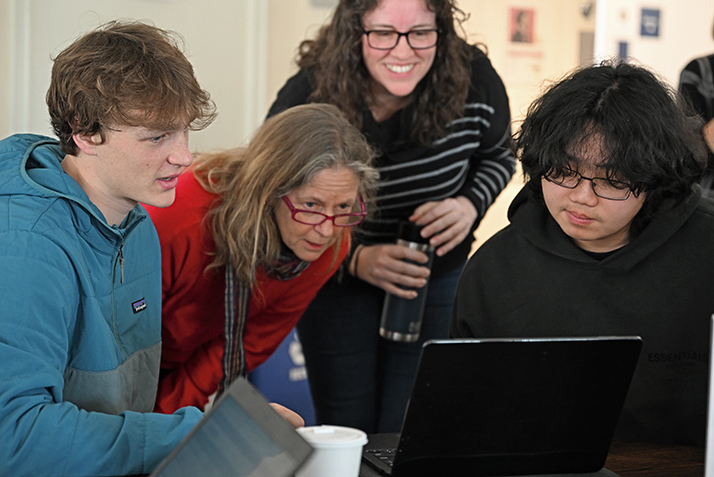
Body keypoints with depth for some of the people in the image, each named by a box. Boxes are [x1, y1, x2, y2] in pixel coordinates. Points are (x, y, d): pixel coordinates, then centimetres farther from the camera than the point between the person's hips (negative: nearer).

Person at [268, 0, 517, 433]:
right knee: (346, 433, 6)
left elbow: (498, 155, 4)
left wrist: (471, 204, -18)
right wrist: (354, 259, -26)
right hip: (335, 278, -1)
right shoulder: (306, 100, -23)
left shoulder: (473, 81, -18)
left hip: (439, 276, 1)